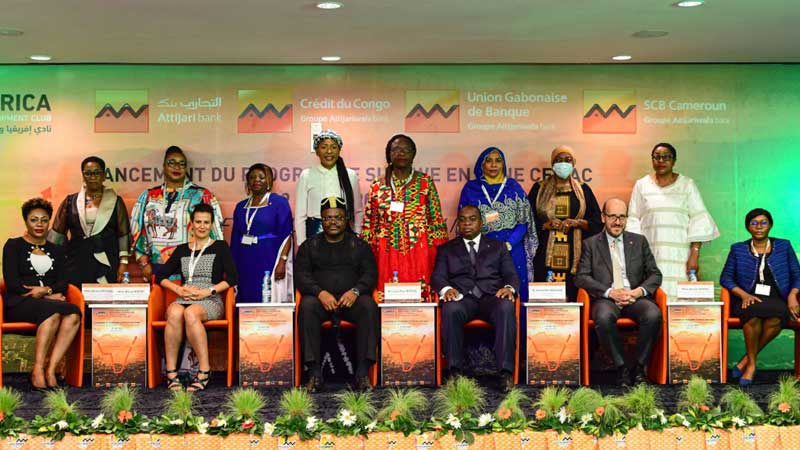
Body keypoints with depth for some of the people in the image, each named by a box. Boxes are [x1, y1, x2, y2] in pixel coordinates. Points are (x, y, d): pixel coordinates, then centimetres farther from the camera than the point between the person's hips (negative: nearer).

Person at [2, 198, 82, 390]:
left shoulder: (56, 250, 23)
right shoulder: (13, 245, 11)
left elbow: (63, 284, 11)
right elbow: (11, 283, -2)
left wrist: (46, 290, -14)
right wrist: (50, 296, -8)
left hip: (50, 301, 4)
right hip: (19, 303, -4)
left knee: (73, 315, -32)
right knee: (53, 312, -37)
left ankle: (50, 369, -35)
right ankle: (38, 370, -34)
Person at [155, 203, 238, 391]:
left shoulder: (220, 247, 12)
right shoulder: (182, 250, 21)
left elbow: (233, 277, 0)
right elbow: (160, 276, 16)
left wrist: (207, 291, -10)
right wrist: (178, 289, -3)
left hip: (210, 302, -2)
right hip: (184, 300, 3)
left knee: (191, 313, -38)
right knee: (175, 312, -35)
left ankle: (204, 371, -33)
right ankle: (171, 372, -33)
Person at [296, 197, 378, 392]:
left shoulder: (359, 245, 18)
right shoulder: (309, 245, 17)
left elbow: (371, 273, 6)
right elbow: (301, 275, 4)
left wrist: (355, 291, -16)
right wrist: (320, 292, -15)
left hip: (351, 299, 0)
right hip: (320, 299, 0)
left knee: (369, 306, -32)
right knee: (307, 306, -34)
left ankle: (363, 372, -32)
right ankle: (314, 372, -33)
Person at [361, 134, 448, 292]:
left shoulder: (426, 183, 5)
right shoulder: (378, 186, 9)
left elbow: (437, 220, 5)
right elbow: (369, 225, 11)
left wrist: (438, 254, -1)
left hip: (420, 252, -1)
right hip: (387, 254, 1)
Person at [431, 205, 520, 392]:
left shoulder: (498, 246, 25)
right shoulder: (447, 249, 24)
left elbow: (511, 275, 14)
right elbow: (437, 276, 9)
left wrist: (509, 288, -12)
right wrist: (446, 289, -16)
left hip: (492, 297, 0)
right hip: (462, 298, 0)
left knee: (506, 308, -36)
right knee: (450, 310, -37)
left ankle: (506, 371, -38)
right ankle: (455, 370, -31)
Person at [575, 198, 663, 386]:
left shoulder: (639, 241, 18)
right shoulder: (591, 244, 12)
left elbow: (655, 274, 14)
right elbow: (581, 277, 1)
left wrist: (639, 291, -8)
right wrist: (610, 292, -13)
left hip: (635, 298, 2)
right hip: (606, 299, -2)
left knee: (654, 314, -31)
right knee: (604, 317, -37)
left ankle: (639, 365, -14)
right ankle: (621, 367, -19)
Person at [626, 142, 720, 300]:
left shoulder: (687, 185, 9)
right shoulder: (641, 185, 11)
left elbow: (698, 221, 4)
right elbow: (634, 222, 10)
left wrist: (695, 255, -5)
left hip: (679, 257, 0)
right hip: (650, 256, 1)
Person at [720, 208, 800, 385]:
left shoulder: (784, 246, 14)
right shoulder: (738, 249, 14)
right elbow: (726, 277, 8)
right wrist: (744, 294, -10)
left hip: (777, 301, 0)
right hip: (747, 300, 0)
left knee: (776, 319, -37)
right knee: (753, 313, -38)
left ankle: (747, 359, -19)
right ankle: (752, 363, -20)